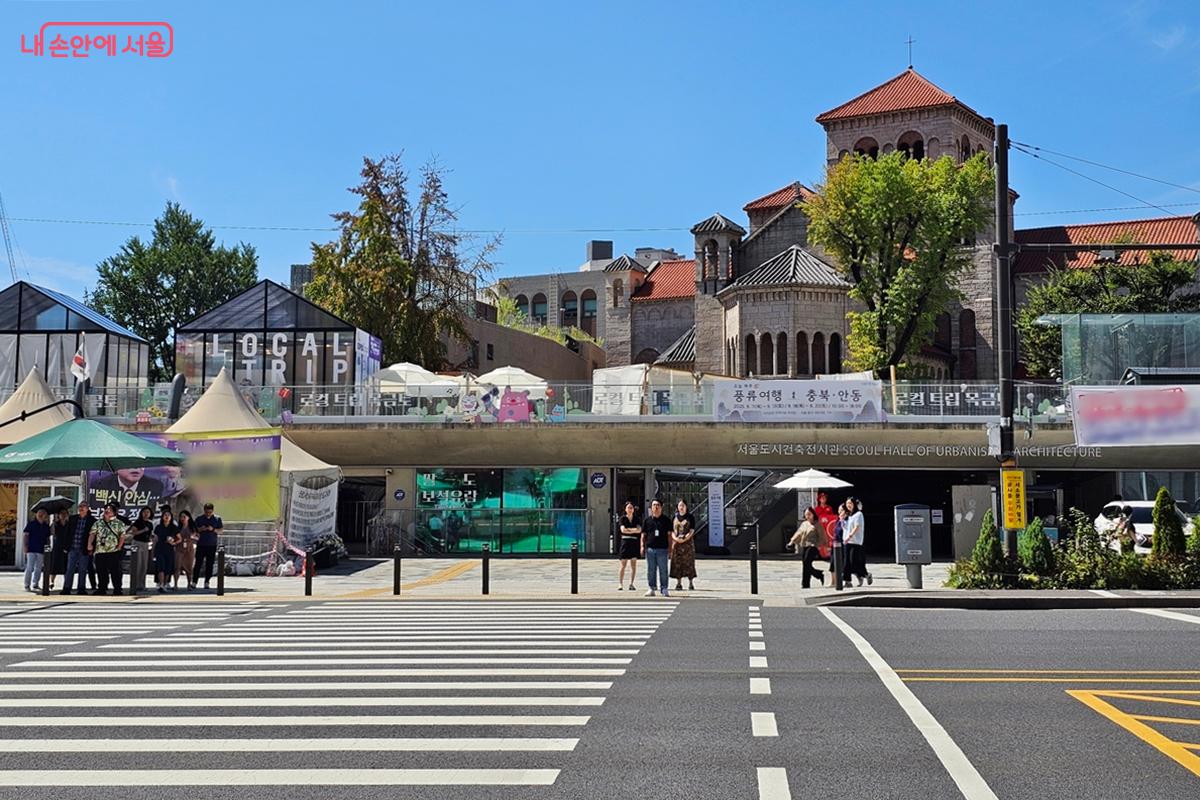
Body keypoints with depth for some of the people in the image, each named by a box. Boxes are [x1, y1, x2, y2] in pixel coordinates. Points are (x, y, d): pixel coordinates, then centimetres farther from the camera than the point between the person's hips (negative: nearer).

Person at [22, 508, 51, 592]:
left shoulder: (46, 526, 11)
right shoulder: (31, 524, -1)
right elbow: (26, 535, -2)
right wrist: (26, 546, -9)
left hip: (41, 550, 4)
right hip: (31, 549, -4)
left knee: (38, 568, 9)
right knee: (29, 568, -7)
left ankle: (35, 584, 18)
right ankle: (27, 585, -3)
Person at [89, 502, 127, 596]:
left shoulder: (119, 523, 4)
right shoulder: (98, 523, 15)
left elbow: (122, 536, -2)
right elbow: (93, 534, 9)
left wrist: (119, 546, -11)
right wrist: (90, 544, -5)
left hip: (113, 551, -4)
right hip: (100, 551, 4)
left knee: (115, 571, -4)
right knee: (101, 571, 7)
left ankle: (117, 590, 0)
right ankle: (102, 589, 17)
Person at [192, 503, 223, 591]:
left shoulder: (217, 519, 5)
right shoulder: (199, 518, 5)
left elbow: (221, 530, 3)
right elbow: (194, 530, 9)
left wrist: (213, 529, -15)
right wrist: (200, 529, -12)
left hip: (212, 545, 0)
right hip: (201, 544, 0)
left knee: (209, 565, 2)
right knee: (198, 564, -5)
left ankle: (207, 583, 8)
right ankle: (194, 582, -4)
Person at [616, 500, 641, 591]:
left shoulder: (637, 519, 10)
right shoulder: (623, 519, 4)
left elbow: (639, 530, -5)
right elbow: (623, 530, -10)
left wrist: (628, 529, -11)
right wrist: (634, 530, -8)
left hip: (634, 543, 2)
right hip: (625, 542, -2)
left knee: (633, 565, 0)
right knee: (623, 565, -4)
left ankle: (631, 584, 4)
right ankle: (620, 584, -2)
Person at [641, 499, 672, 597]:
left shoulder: (666, 520, 7)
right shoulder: (647, 520, 10)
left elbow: (669, 535, 7)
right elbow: (643, 535, 12)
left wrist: (670, 549, 1)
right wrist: (642, 546, 1)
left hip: (662, 549, -1)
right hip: (650, 549, 2)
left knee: (663, 570, -1)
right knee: (650, 570, 3)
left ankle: (664, 589, 4)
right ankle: (652, 589, 10)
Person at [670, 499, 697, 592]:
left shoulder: (690, 517, 3)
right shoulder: (674, 518, 11)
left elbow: (692, 531, -4)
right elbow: (671, 531, 8)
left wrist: (684, 539, -16)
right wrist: (675, 538, -12)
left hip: (688, 543, -2)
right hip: (676, 543, 2)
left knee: (689, 563, -4)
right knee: (677, 563, 0)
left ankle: (691, 584, -1)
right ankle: (679, 583, 6)